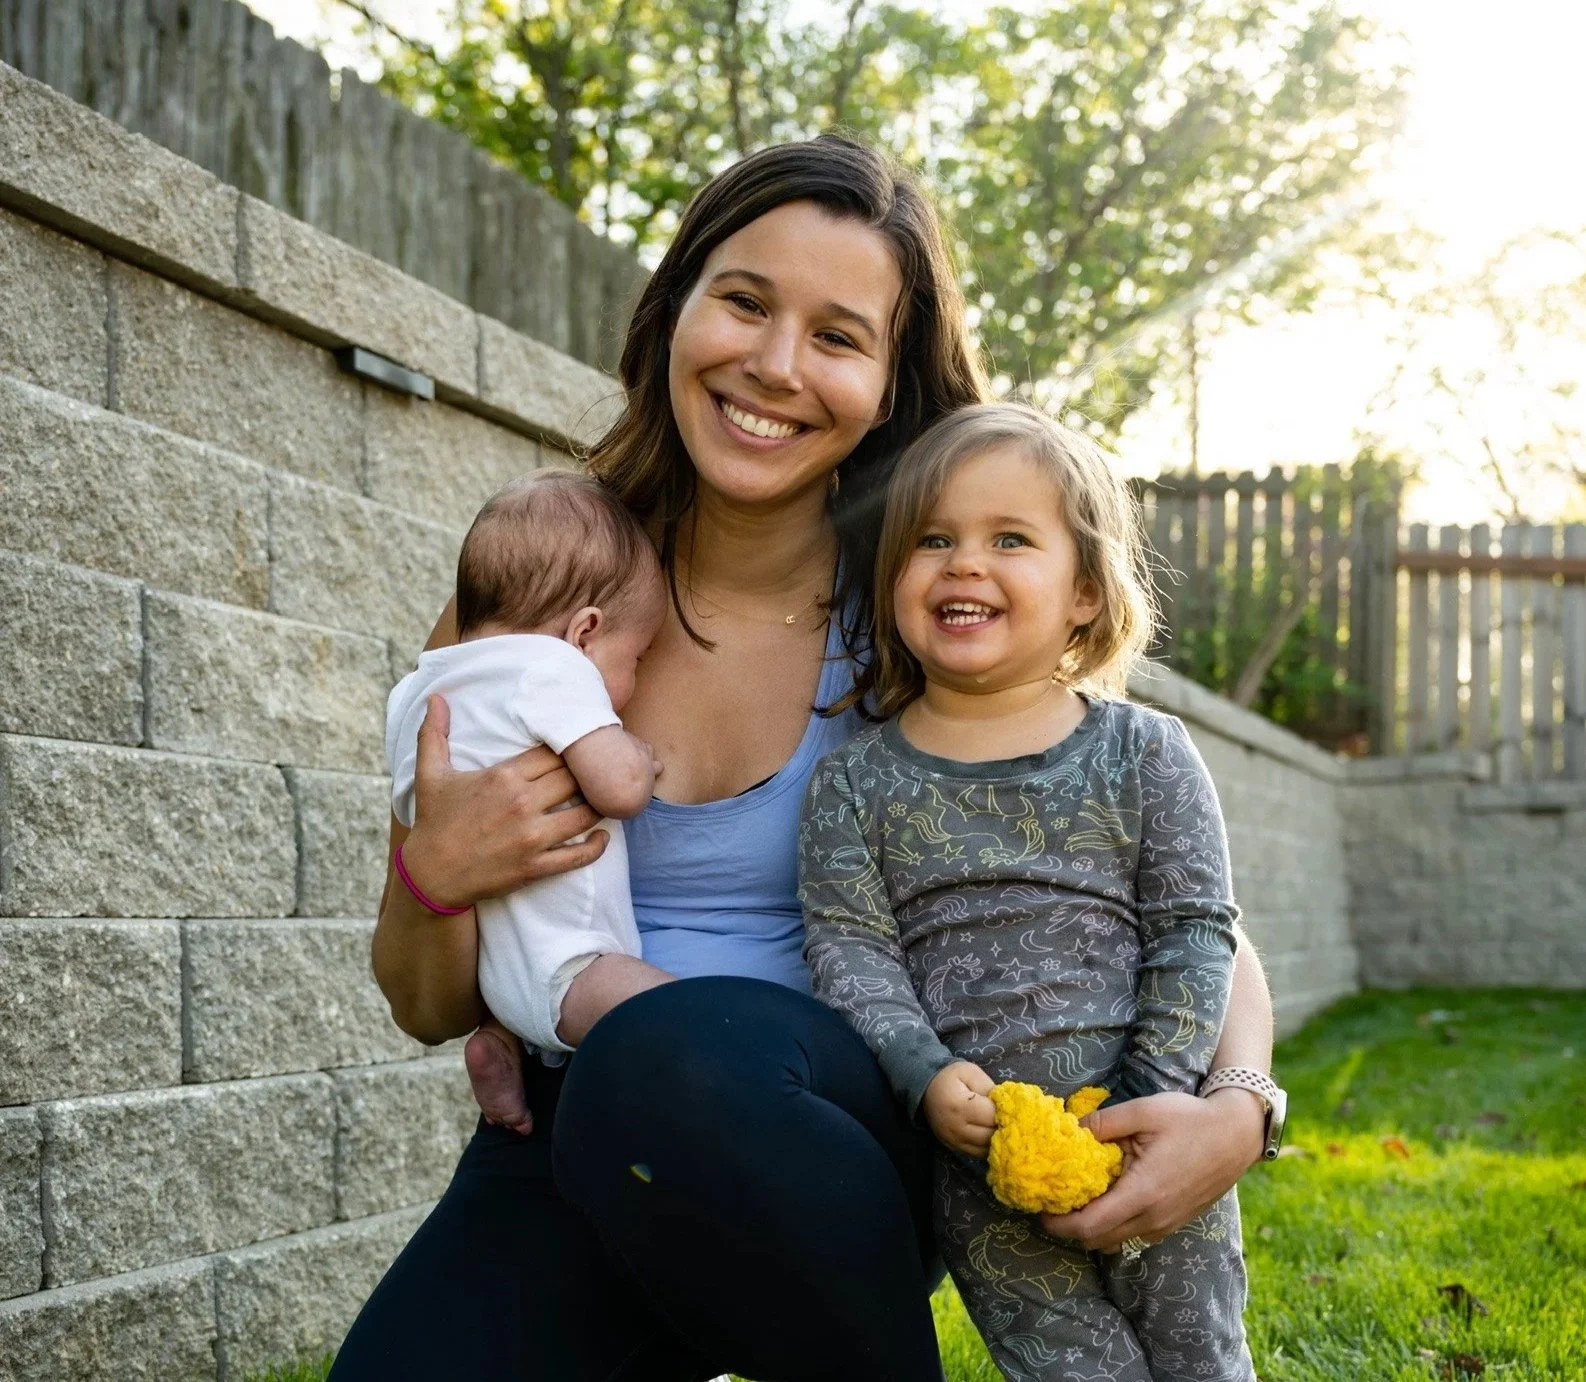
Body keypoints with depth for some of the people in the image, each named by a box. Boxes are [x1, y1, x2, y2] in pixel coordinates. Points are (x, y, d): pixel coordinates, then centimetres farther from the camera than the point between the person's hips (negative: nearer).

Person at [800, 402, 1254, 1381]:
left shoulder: (1145, 754, 1)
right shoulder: (855, 781, 3)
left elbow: (1195, 933, 0)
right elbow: (848, 946, -2)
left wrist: (1152, 1098, -11)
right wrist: (925, 1076, -17)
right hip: (975, 1164, 0)